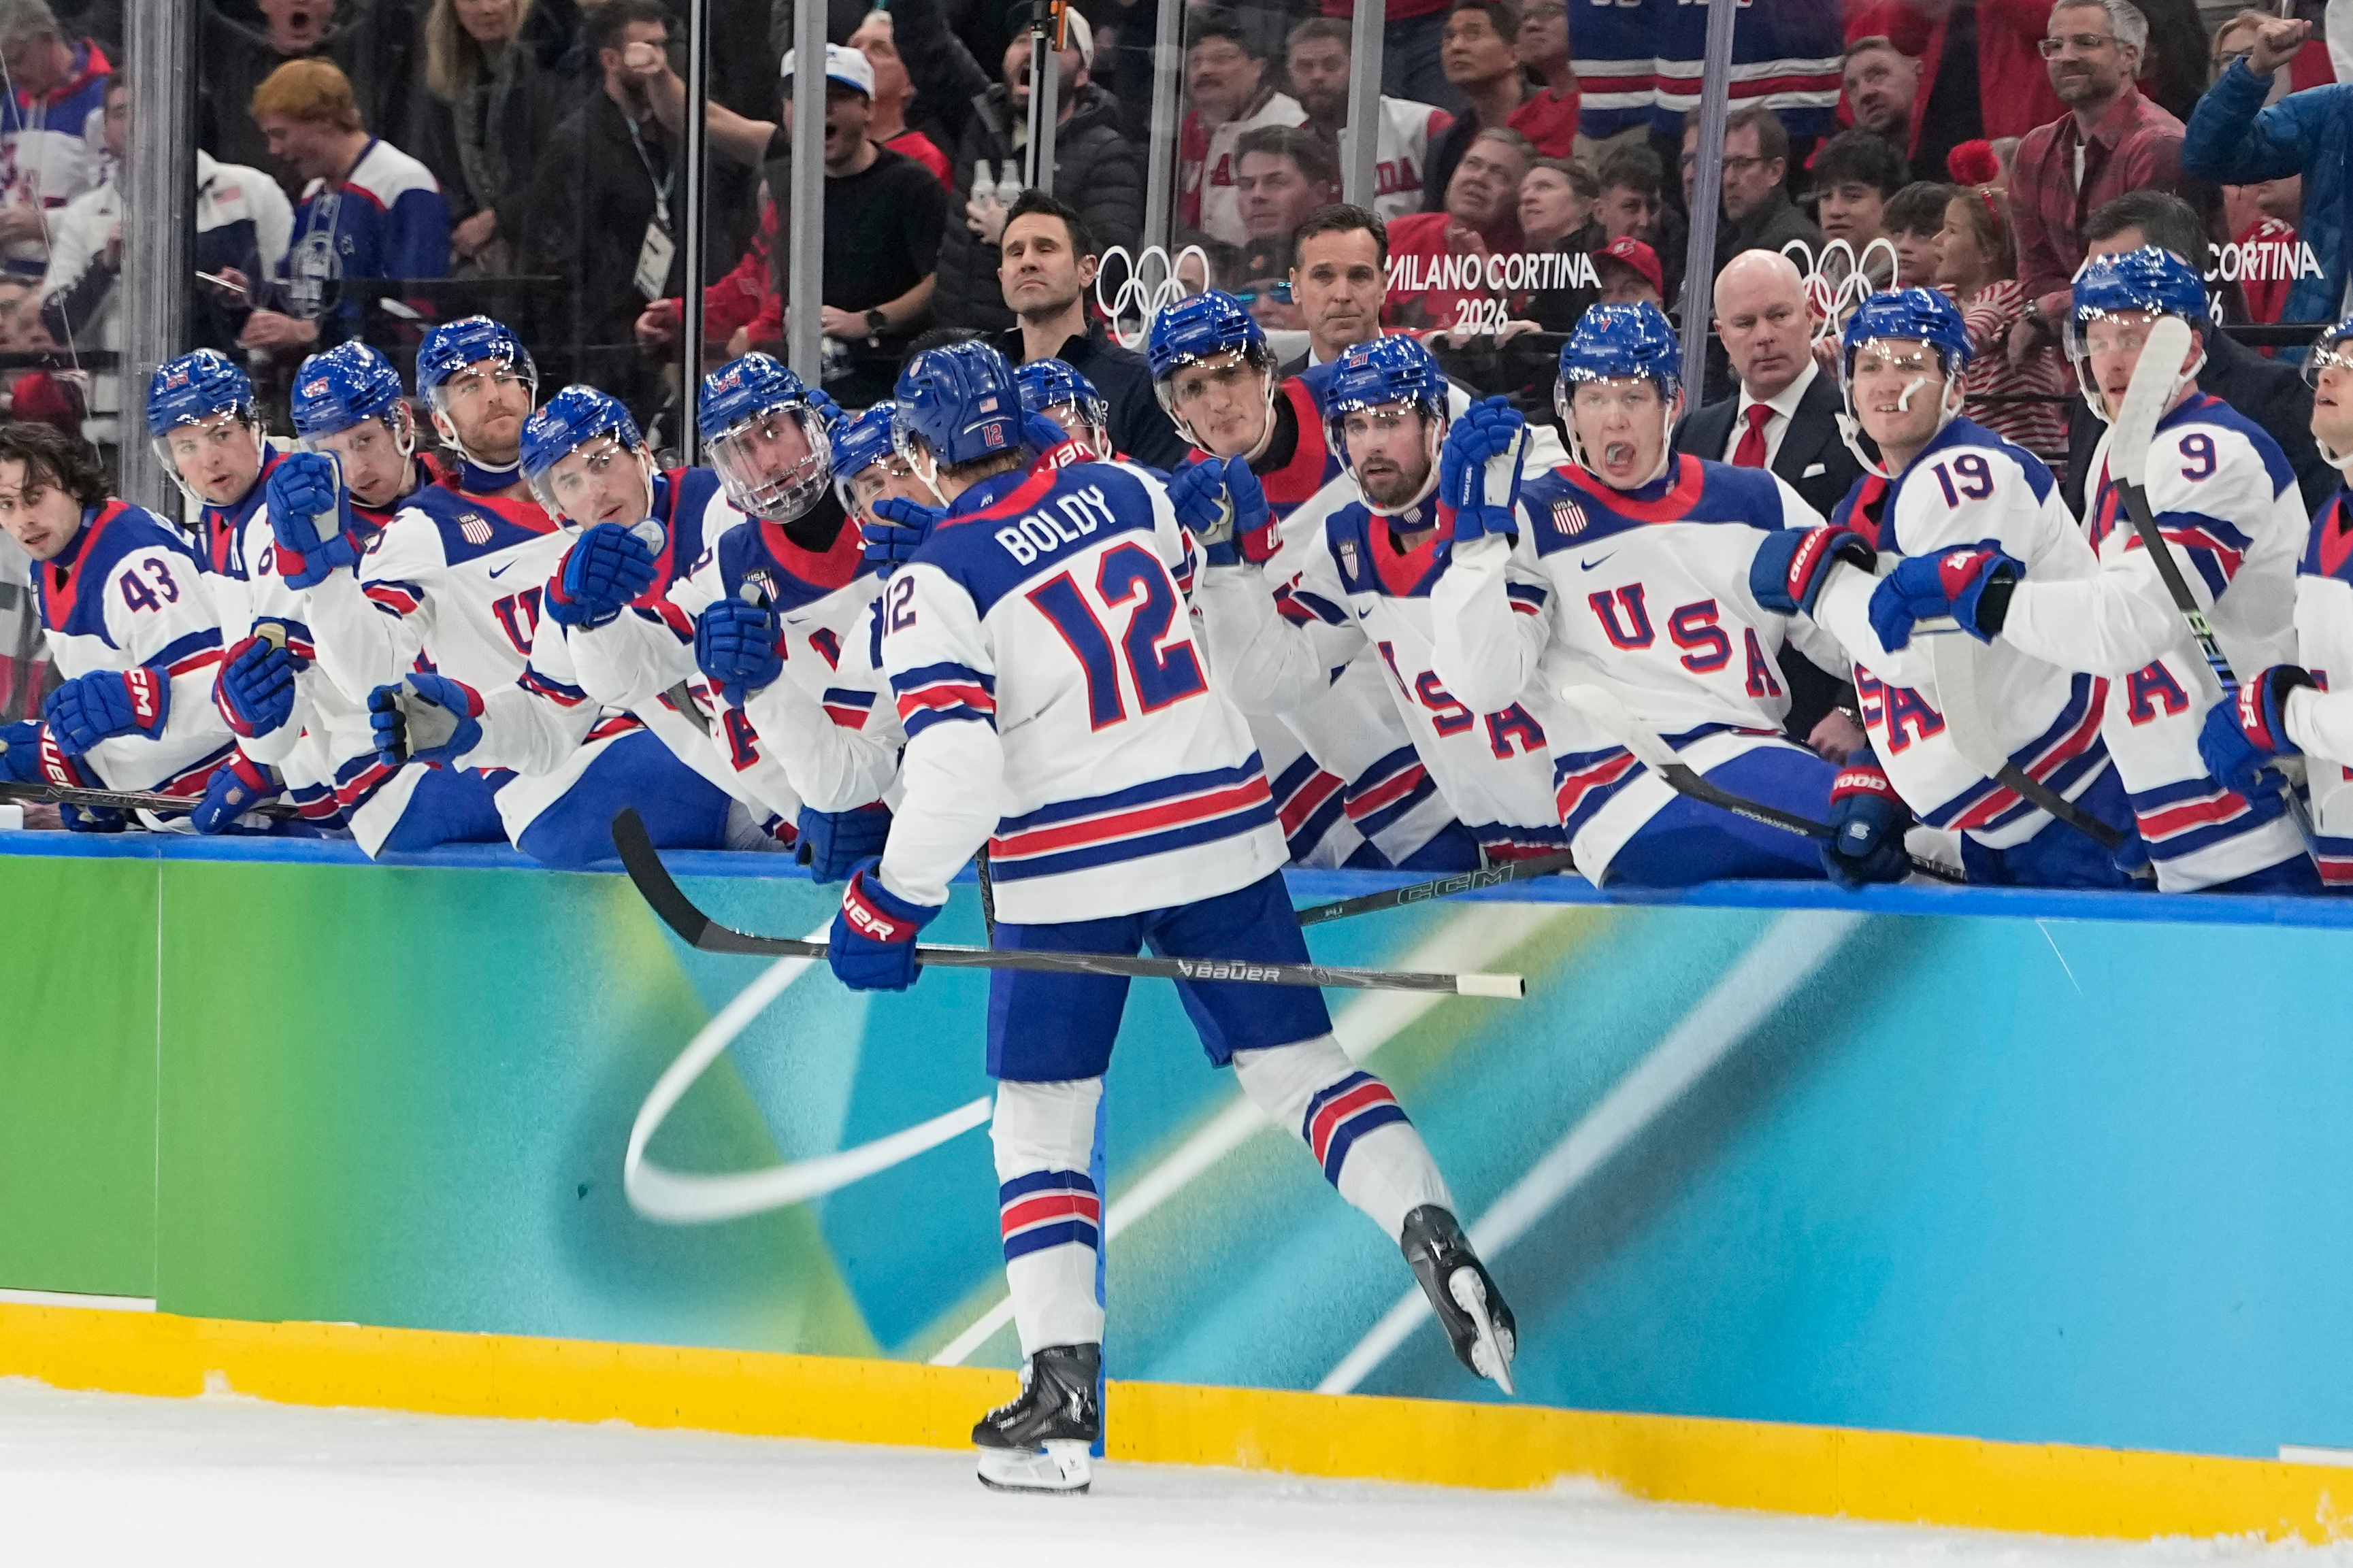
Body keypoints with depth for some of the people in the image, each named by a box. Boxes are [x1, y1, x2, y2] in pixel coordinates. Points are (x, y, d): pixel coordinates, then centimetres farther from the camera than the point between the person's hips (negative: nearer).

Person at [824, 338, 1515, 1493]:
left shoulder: (935, 581, -8)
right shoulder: (1124, 494, 7)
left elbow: (954, 768, -17)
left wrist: (891, 903, -7)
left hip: (1068, 864, -4)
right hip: (1220, 825, 4)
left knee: (1040, 1121, 8)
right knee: (1294, 1063, 9)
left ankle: (1064, 1387, -1)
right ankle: (1430, 1235, -14)